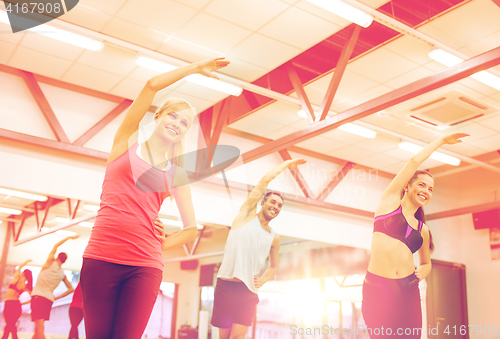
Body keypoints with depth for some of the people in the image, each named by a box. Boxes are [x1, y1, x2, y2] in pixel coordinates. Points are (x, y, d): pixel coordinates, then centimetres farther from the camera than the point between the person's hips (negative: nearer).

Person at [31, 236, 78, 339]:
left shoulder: (51, 262, -3)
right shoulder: (63, 274, 9)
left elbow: (56, 245, 10)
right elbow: (70, 289, 12)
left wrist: (69, 238, 19)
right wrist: (57, 298, 15)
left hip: (38, 296, -6)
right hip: (49, 299, 6)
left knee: (40, 327, -17)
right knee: (38, 329, 17)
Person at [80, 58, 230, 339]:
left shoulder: (177, 175, 15)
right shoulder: (127, 142, 12)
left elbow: (192, 229, 19)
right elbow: (153, 85, 3)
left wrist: (160, 245, 5)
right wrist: (195, 67, 10)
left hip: (145, 267, 1)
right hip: (101, 258, -1)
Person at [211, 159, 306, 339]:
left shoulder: (274, 238, 15)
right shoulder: (247, 213, 6)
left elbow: (274, 266, 29)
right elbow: (266, 179, 3)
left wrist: (262, 280, 9)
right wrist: (286, 164, 14)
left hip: (248, 291, 3)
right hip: (226, 286, -2)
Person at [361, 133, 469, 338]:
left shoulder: (423, 230, 17)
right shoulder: (391, 201, 7)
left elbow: (427, 263, 29)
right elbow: (415, 161, 5)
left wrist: (423, 271, 5)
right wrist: (441, 140, 17)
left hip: (407, 291, 4)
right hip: (376, 288, -4)